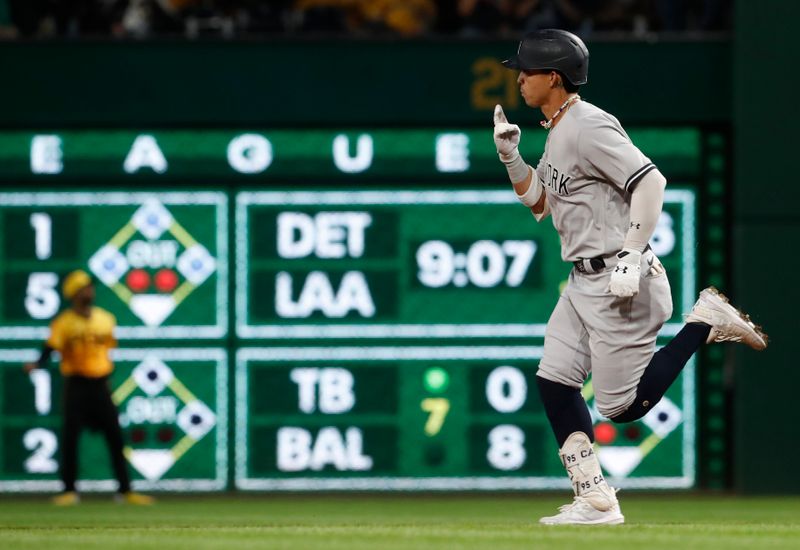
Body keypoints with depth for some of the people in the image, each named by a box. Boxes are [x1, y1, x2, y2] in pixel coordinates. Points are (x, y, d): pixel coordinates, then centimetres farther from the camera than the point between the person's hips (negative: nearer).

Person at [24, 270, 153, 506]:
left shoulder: (106, 319, 9)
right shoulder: (64, 322, -5)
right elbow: (51, 348, -15)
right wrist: (38, 364, -33)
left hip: (100, 384, 4)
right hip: (75, 386, -4)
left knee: (115, 437, 3)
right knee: (70, 437, -6)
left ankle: (125, 490, 9)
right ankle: (69, 490, 3)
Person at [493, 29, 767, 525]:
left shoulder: (589, 127, -17)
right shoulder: (558, 132, 14)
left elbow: (650, 181, -25)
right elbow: (540, 203, 24)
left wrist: (631, 259, -28)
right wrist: (511, 155, 8)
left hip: (622, 283, -10)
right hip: (585, 283, 10)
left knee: (624, 406, -8)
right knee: (554, 381, 4)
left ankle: (706, 321, 5)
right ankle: (595, 501, 7)